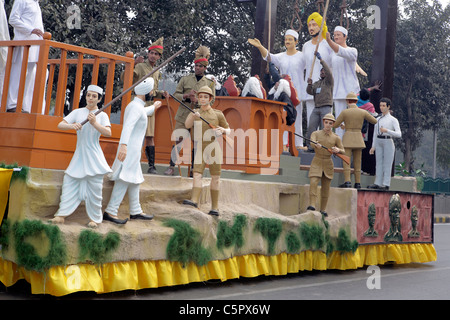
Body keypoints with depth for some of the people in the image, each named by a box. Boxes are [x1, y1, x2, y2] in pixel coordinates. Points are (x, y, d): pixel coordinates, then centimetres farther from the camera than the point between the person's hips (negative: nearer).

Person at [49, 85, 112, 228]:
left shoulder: (102, 115, 2)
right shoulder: (78, 112, 9)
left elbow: (108, 133, -12)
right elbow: (60, 125, 1)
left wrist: (94, 123, -26)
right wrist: (73, 126, -20)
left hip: (93, 157, -3)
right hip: (79, 155, 3)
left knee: (94, 187, -3)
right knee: (69, 182, 0)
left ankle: (94, 218, 8)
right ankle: (61, 215, 7)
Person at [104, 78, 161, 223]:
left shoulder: (134, 106, 18)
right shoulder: (136, 106, -14)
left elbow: (143, 113, 43)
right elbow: (128, 126, -29)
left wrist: (153, 107, 63)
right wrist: (123, 145, -42)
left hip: (133, 149, 10)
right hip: (130, 148, -10)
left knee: (134, 179, 14)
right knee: (125, 179, -13)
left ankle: (136, 211, 21)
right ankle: (110, 212, -14)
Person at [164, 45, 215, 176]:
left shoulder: (210, 83, 6)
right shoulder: (185, 79, 8)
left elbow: (211, 100, 0)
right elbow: (176, 94, 6)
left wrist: (197, 101, -15)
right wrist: (186, 96, -14)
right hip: (183, 117, 0)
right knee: (178, 141, 0)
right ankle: (172, 167, 10)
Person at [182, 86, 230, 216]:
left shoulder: (218, 114, 5)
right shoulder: (194, 113, 9)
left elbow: (228, 130, 12)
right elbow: (187, 125, -11)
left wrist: (223, 130, -11)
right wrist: (193, 116, -30)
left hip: (214, 147, -1)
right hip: (200, 148, 1)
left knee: (215, 177, 1)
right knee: (197, 174, -14)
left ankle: (214, 207, 5)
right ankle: (194, 200, -26)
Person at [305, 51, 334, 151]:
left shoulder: (329, 81, 7)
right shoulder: (316, 83, 25)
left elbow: (329, 72, -11)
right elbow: (310, 92, 14)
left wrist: (321, 59, -12)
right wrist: (309, 84, -6)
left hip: (326, 108, -5)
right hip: (316, 108, 5)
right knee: (311, 127, -6)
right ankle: (310, 146, -3)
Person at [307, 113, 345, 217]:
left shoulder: (336, 137, 4)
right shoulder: (316, 134, 0)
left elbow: (343, 151, 5)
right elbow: (312, 143, -18)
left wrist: (338, 150, -18)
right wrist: (316, 145, -42)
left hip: (328, 164, 2)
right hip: (316, 162, -2)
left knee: (326, 188, 5)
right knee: (313, 183, -21)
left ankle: (323, 209, 14)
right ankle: (312, 205, -24)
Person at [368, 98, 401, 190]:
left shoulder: (393, 120, 0)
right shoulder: (378, 119, 15)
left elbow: (399, 134, -9)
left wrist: (387, 130, -20)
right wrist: (373, 146, 12)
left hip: (388, 142, -5)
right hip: (378, 142, 5)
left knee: (387, 164, -4)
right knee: (379, 163, 4)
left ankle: (386, 184, -2)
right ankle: (377, 183, 6)